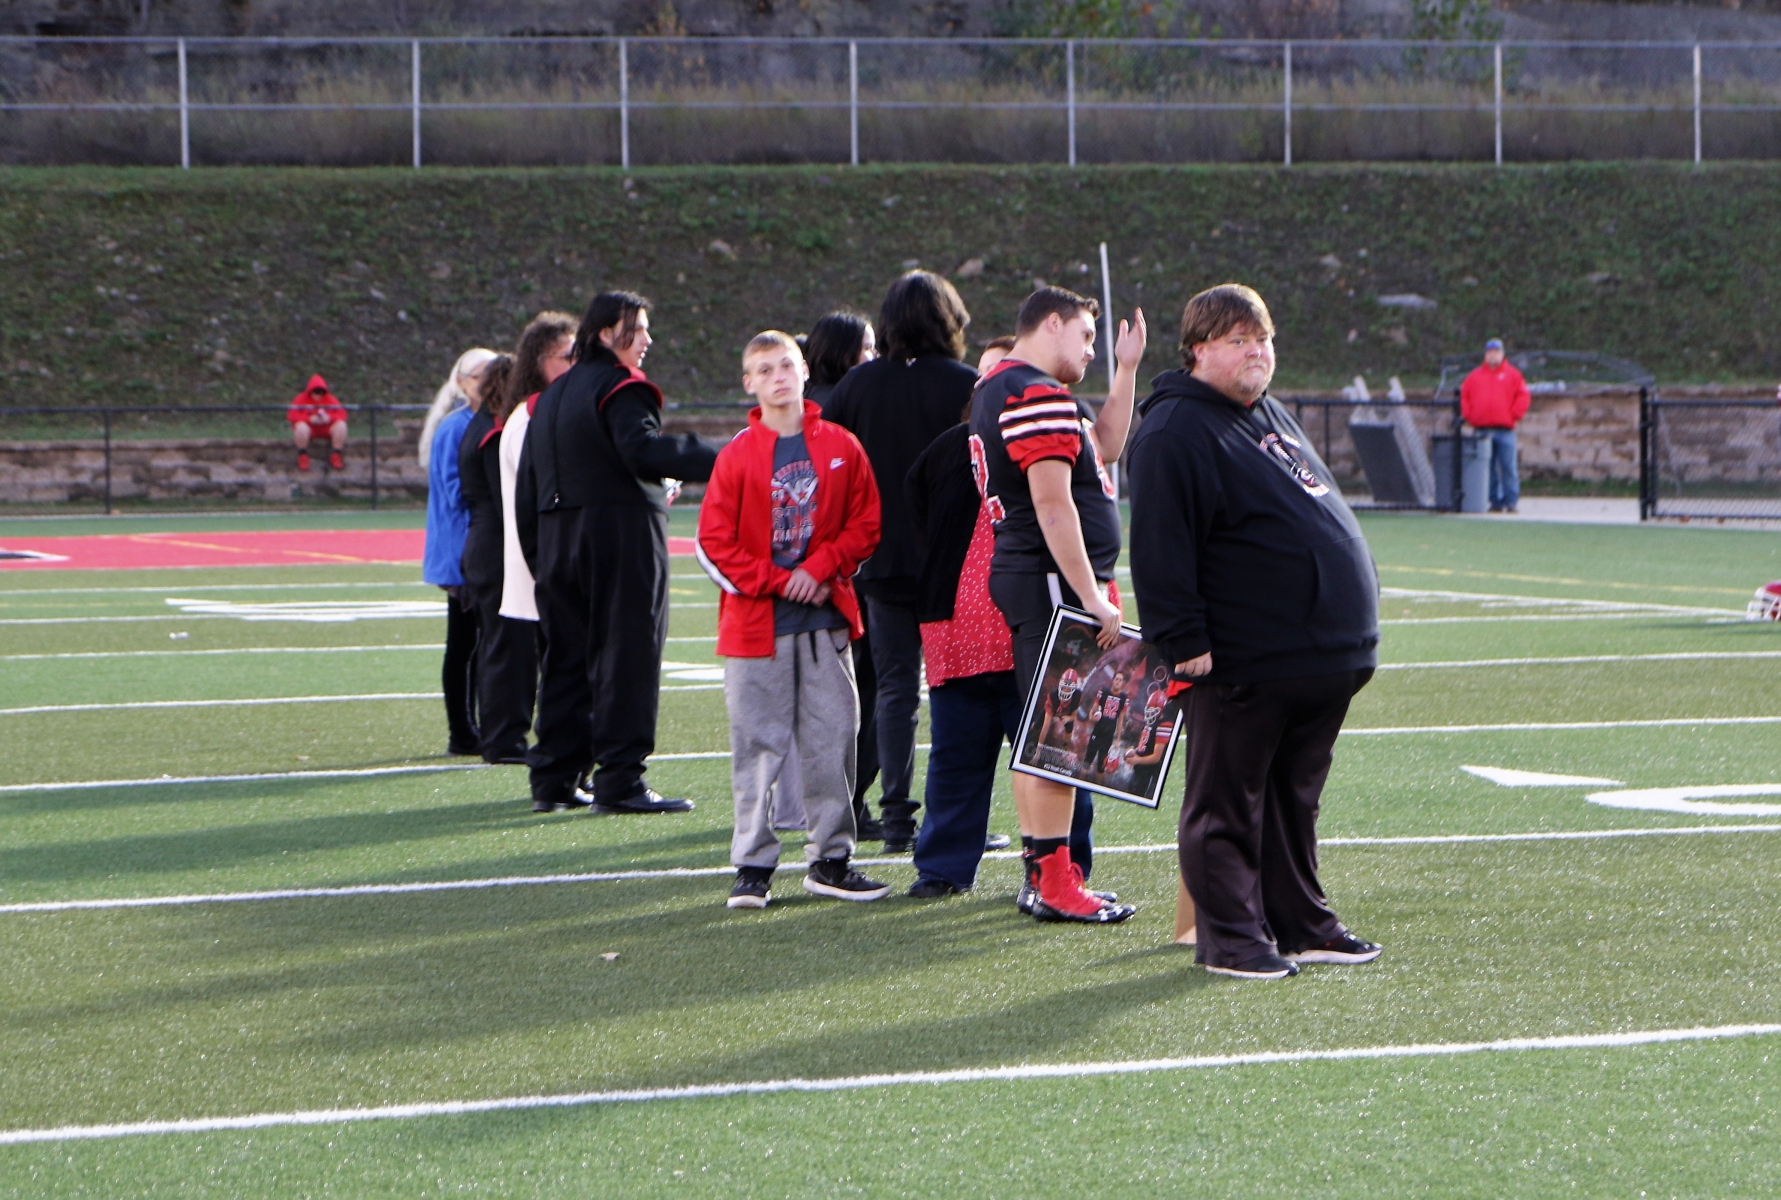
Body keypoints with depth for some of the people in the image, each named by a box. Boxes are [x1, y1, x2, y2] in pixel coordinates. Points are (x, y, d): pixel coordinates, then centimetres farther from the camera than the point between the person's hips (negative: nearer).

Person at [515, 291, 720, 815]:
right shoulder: (620, 388, -9)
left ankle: (553, 780, 11)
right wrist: (718, 461, -31)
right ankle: (620, 781, -7)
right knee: (626, 656, -5)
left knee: (565, 657, 11)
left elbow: (527, 482, 19)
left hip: (557, 540, 8)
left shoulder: (551, 397, 18)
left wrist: (537, 555, 22)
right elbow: (643, 449, -27)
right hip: (621, 533, -8)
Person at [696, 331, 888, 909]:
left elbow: (865, 523, 6)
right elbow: (714, 543, -2)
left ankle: (831, 859, 13)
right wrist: (778, 581, -9)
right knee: (757, 744, -1)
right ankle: (752, 865, 5)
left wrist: (820, 568, -8)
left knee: (832, 737, 3)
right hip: (755, 621, -2)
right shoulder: (737, 456, -1)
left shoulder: (841, 447, 4)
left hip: (825, 618, 2)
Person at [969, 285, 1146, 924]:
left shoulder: (996, 389, 19)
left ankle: (1040, 872, 20)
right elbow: (1053, 502, -21)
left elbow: (1104, 447, 28)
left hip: (1019, 578, 11)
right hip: (1053, 583, -11)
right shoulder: (1039, 396, -15)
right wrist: (1092, 597, -20)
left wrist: (1127, 369, 23)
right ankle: (1054, 883, -8)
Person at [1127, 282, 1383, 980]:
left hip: (1319, 657, 9)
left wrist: (1349, 630, 26)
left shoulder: (1271, 417, 18)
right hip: (1240, 664, -9)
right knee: (1227, 803, 0)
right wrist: (1185, 640, -20)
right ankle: (1230, 936, 5)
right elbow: (1160, 548, -17)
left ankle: (1299, 923, 23)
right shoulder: (1176, 432, -12)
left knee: (1295, 798, 15)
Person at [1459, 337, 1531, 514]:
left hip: (1505, 429, -3)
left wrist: (1514, 416, -4)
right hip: (1482, 429, 3)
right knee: (1488, 469, 3)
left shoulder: (1512, 374, 7)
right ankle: (1495, 501, 7)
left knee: (1508, 467, -7)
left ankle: (1512, 501, -6)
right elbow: (1464, 396, 15)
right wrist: (1469, 416, 3)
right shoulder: (1475, 375, 14)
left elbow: (1523, 396, 3)